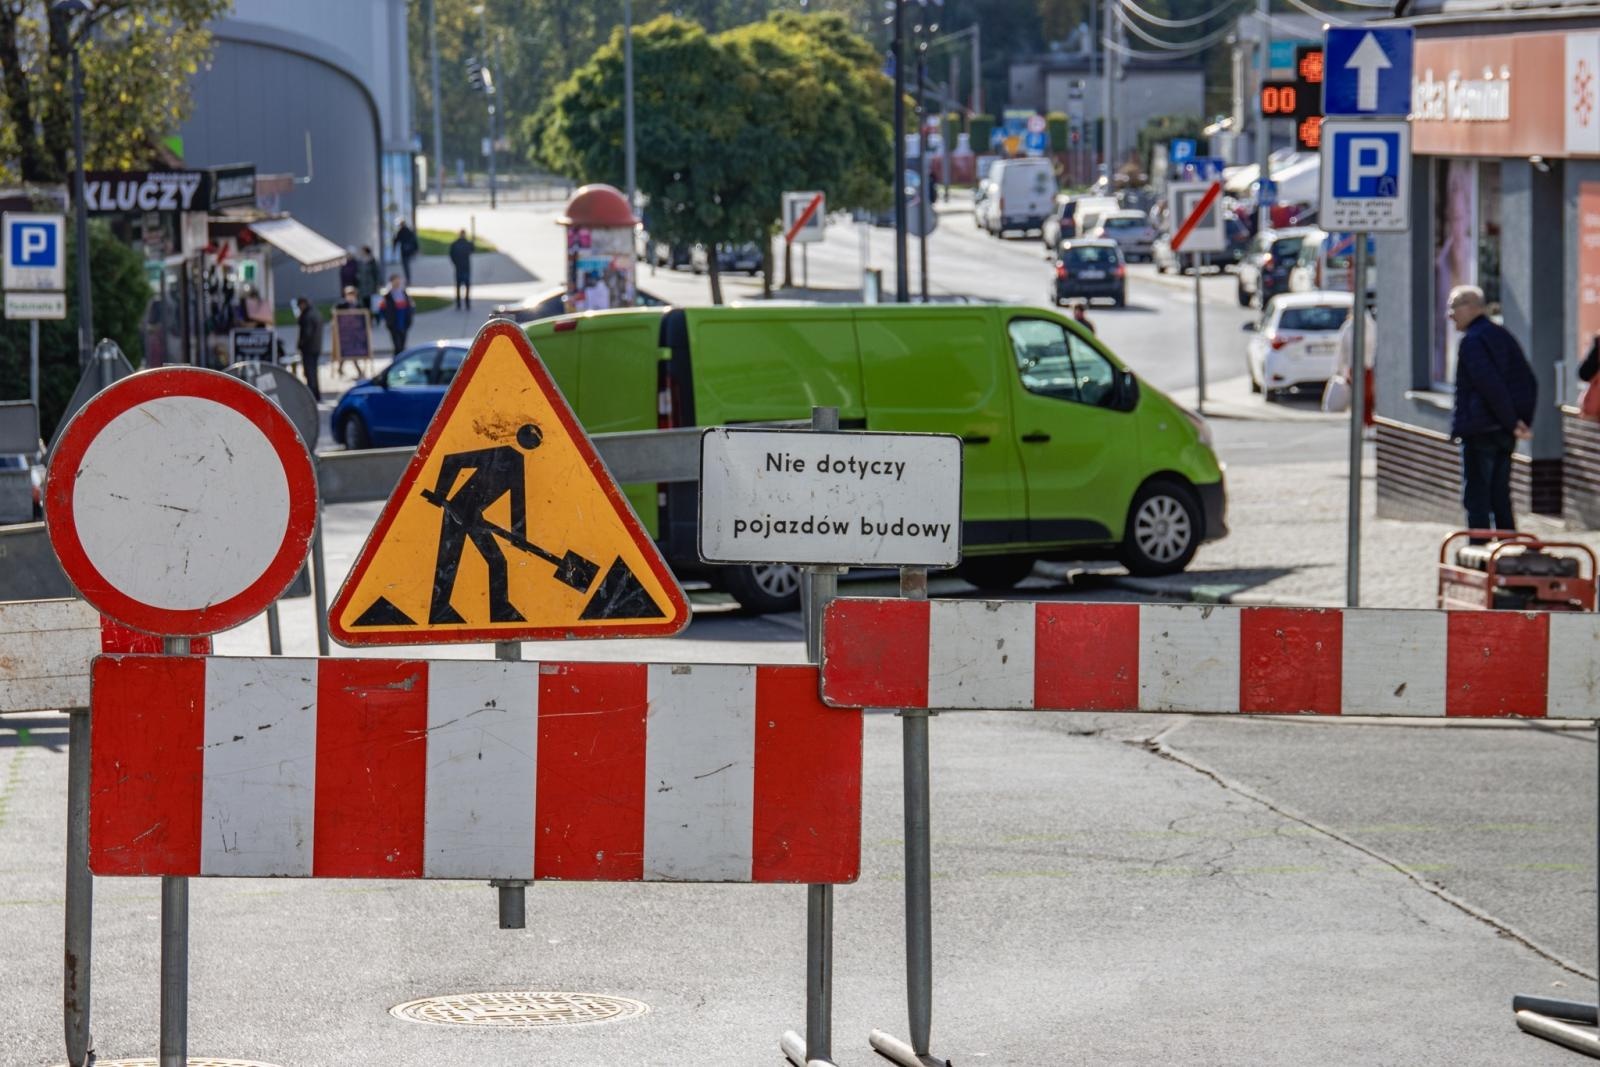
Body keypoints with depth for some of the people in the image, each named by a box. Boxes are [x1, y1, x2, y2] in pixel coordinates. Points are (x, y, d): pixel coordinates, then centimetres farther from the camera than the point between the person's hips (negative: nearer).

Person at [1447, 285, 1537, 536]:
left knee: (1476, 499, -6)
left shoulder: (1472, 341, -13)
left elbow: (1491, 386, -21)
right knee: (1500, 499, 14)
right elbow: (1529, 383, 15)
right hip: (1504, 434, 9)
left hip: (1480, 430, -9)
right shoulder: (1502, 335, 15)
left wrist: (1512, 422, -15)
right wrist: (1522, 420, 9)